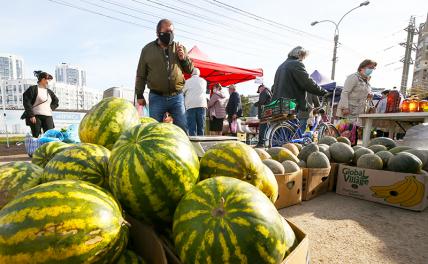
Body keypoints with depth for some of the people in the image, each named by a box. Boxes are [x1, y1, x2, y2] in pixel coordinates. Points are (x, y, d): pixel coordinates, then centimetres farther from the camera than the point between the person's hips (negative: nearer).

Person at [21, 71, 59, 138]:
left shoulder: (49, 91, 15)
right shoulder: (33, 89, -2)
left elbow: (56, 101, 30)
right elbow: (26, 102, -8)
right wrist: (31, 115, -12)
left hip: (48, 117, 5)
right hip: (36, 117, -5)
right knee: (35, 137, 0)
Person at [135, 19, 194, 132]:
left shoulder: (180, 48, 12)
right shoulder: (148, 49, 8)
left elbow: (190, 70, 13)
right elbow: (141, 74, 9)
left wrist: (183, 58, -4)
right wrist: (139, 95, 5)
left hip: (177, 97, 1)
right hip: (156, 97, 0)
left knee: (183, 129, 2)